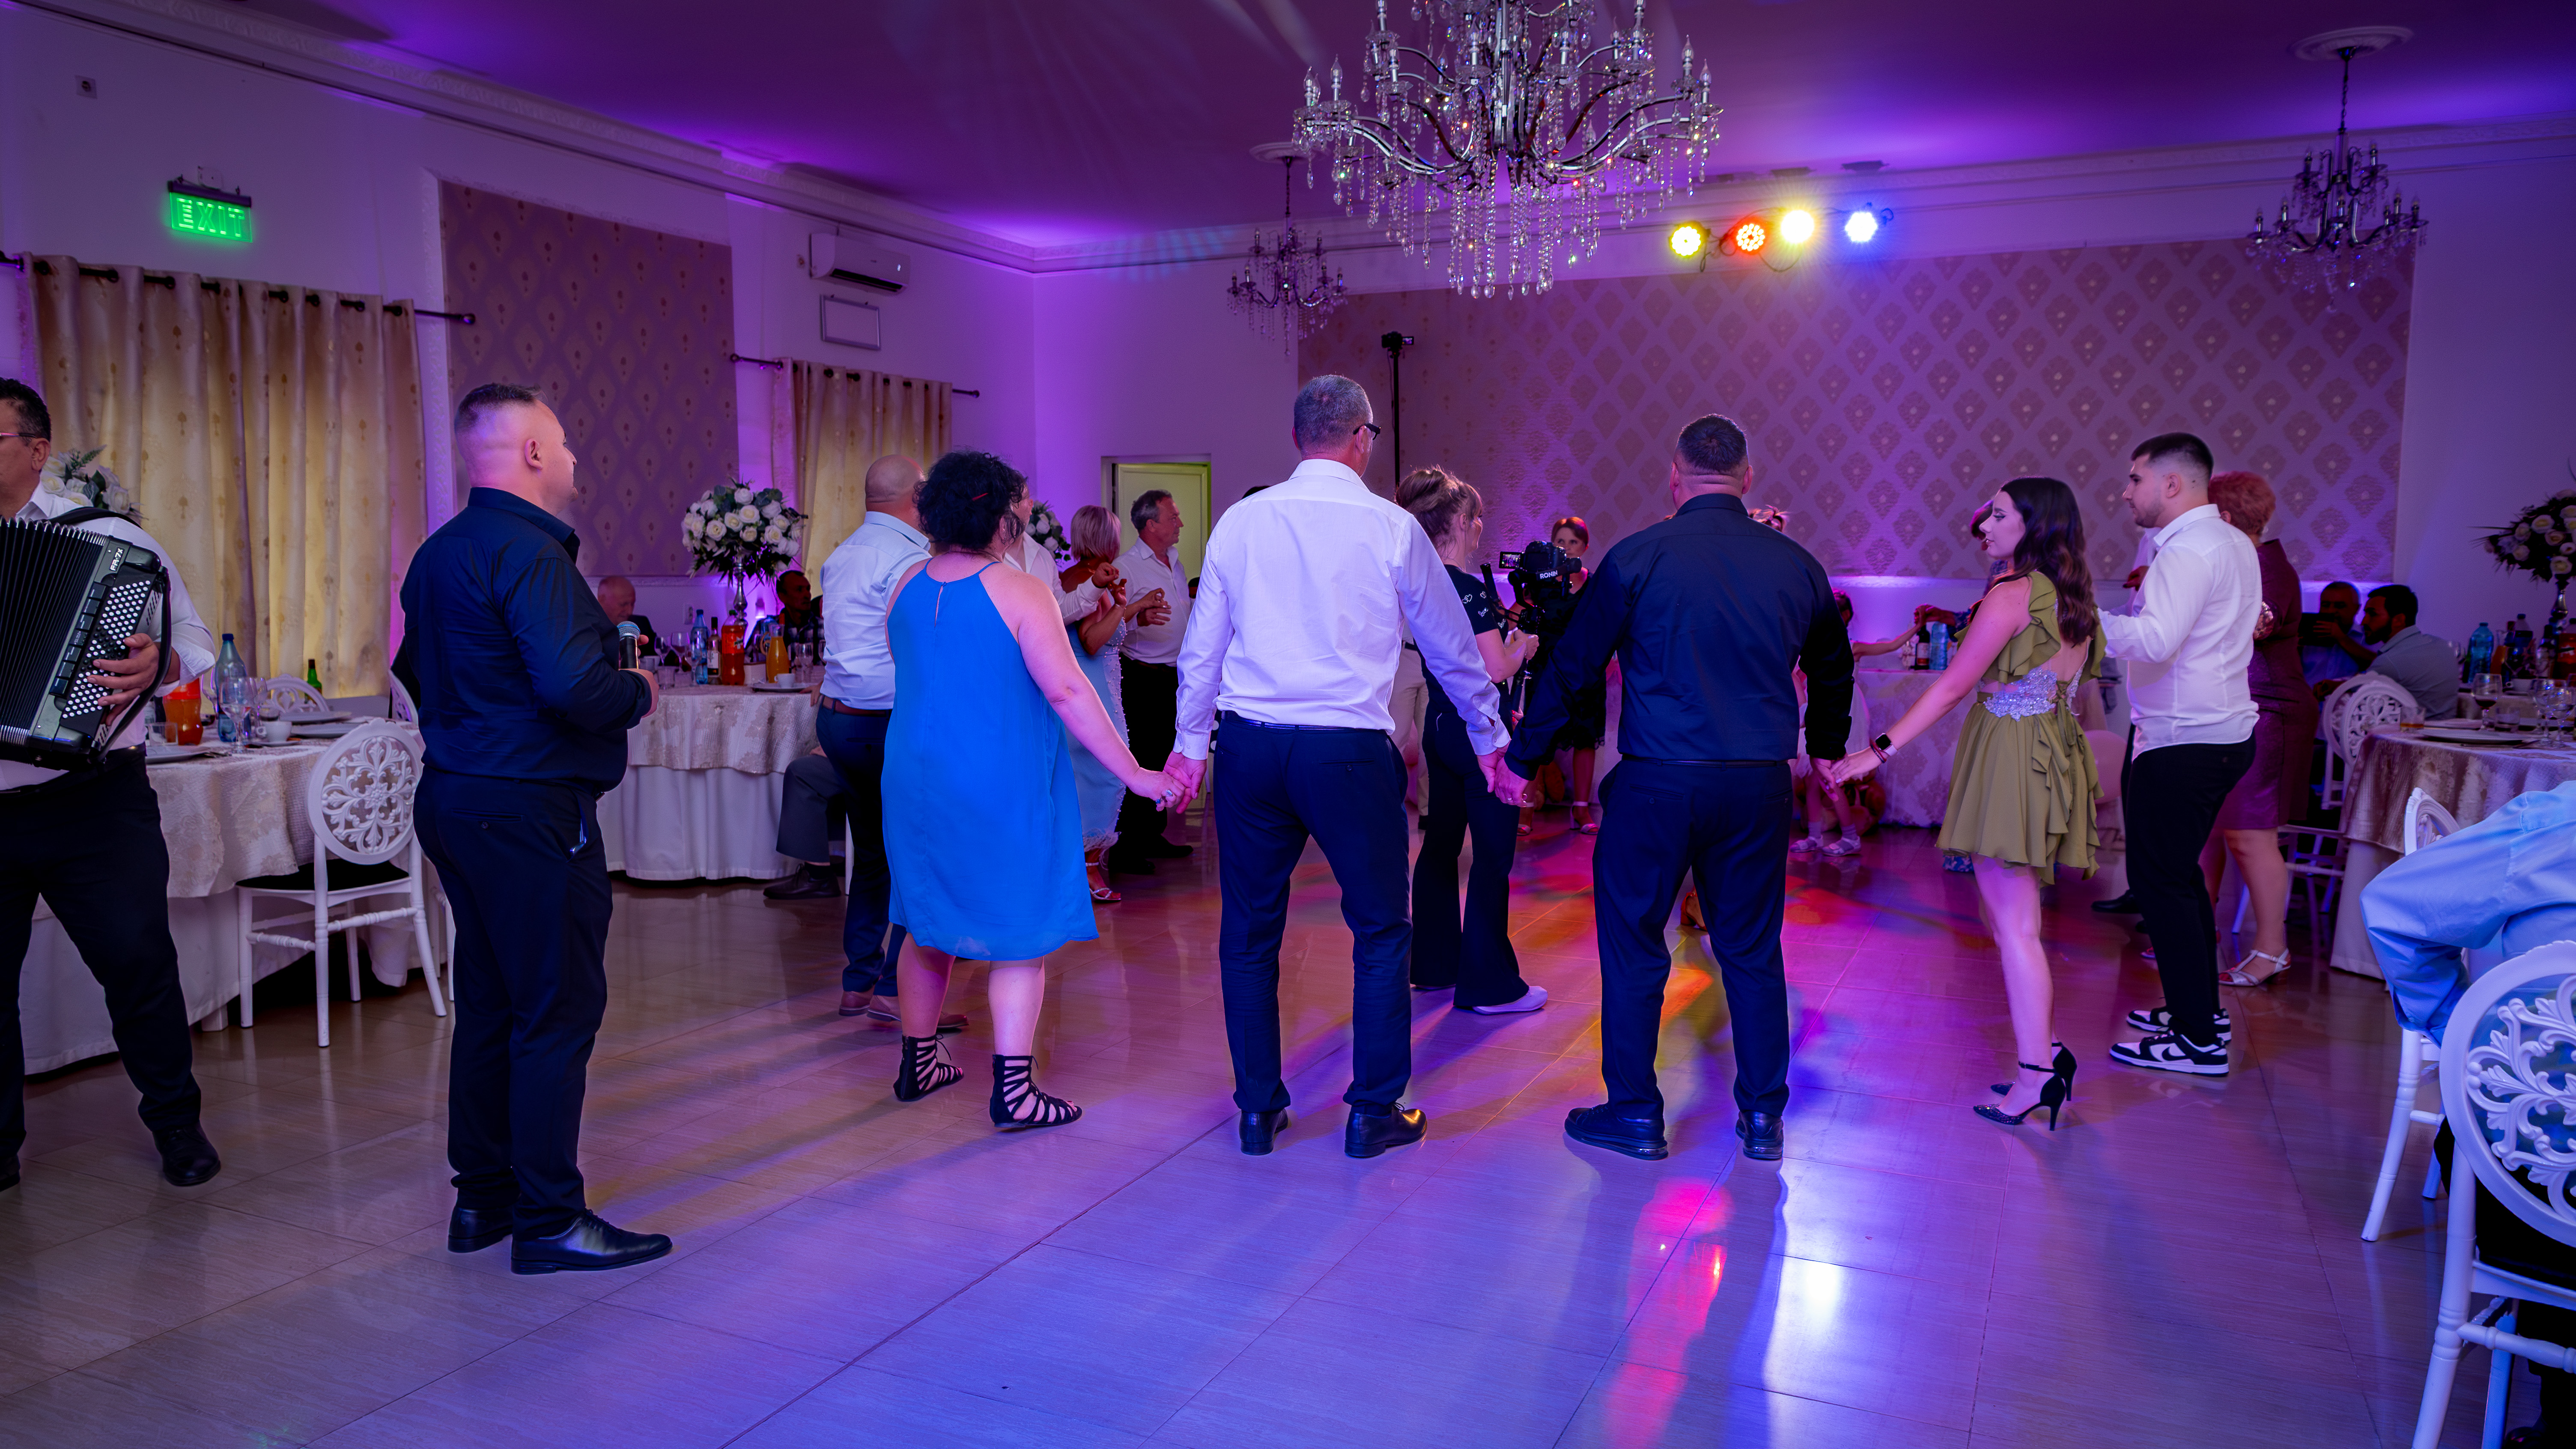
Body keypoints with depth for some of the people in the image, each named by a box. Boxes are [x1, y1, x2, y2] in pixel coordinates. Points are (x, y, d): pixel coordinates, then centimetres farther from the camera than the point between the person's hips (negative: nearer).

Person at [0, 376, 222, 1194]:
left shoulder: (110, 540, 0)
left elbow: (196, 641, -2)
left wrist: (158, 667, -23)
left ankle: (176, 1125, 18)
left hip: (92, 808, -3)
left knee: (139, 961, -1)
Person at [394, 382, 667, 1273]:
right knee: (558, 1010, -3)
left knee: (490, 1006, 16)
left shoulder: (438, 554, 13)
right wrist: (640, 692, -10)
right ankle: (549, 1221, 4)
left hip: (454, 797, 10)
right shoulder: (528, 551, -17)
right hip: (529, 808, -10)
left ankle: (482, 1198, 25)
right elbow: (573, 687, -27)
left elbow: (413, 669, 24)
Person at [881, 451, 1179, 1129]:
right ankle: (1013, 1090, 0)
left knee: (929, 920, 19)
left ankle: (918, 1064, 31)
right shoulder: (1021, 592, -15)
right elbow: (1067, 692, -20)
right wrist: (1135, 773, -17)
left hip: (915, 778, 7)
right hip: (1002, 786, -6)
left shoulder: (907, 586, 4)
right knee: (1019, 932, 2)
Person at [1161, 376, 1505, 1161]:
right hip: (1349, 750, -3)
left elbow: (1203, 645, 10)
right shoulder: (1393, 528, -2)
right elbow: (1452, 646, 8)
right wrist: (1488, 736, 23)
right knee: (1381, 930, 12)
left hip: (1250, 745, 3)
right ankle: (1375, 1112, 18)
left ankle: (1258, 1110, 23)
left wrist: (1191, 741, 23)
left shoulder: (1240, 522, 4)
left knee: (1249, 931, 13)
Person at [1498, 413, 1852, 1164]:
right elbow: (1832, 671, 20)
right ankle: (1763, 1116, 24)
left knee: (1633, 946, 10)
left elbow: (1571, 666, -1)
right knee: (1752, 951, 15)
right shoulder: (1796, 565, 5)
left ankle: (1635, 1114, 18)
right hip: (1760, 785, 4)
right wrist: (1829, 748, 39)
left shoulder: (1636, 558, -6)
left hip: (1657, 784, -3)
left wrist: (1522, 757, 11)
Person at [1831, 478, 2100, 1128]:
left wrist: (1880, 750, -14)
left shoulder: (2012, 594, -13)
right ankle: (2047, 1050, 16)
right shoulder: (2072, 599, 11)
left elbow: (1952, 687, -15)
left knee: (2013, 926, -6)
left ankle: (2036, 1071, -4)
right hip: (2052, 752, 9)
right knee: (2016, 921, 14)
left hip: (2010, 755, -9)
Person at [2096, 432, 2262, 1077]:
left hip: (2183, 745, -10)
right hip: (2224, 731, 10)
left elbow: (2154, 640, -30)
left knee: (2160, 880, -5)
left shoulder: (2189, 552, -17)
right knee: (2179, 873, 19)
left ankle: (2198, 1040, -1)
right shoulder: (2235, 543, 15)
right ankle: (2201, 1010, 28)